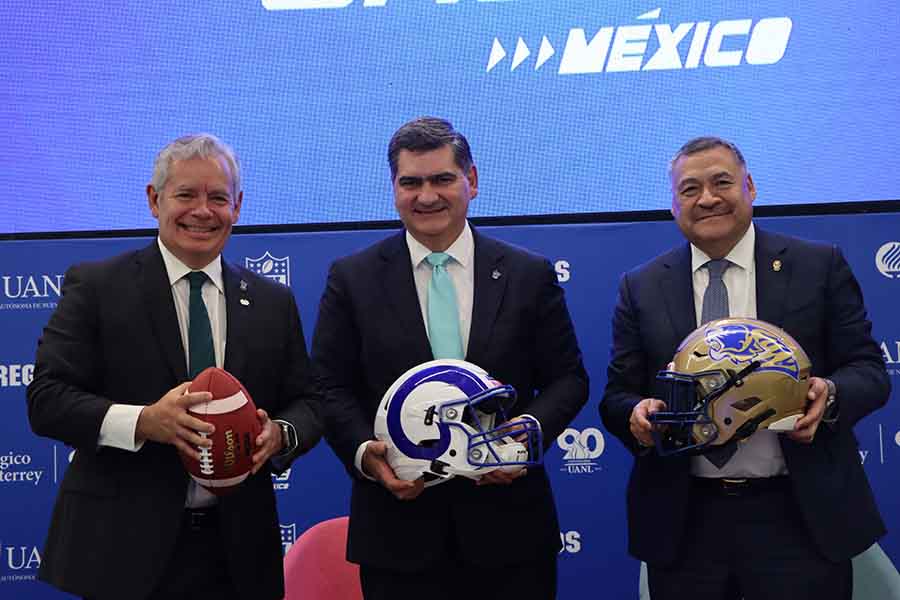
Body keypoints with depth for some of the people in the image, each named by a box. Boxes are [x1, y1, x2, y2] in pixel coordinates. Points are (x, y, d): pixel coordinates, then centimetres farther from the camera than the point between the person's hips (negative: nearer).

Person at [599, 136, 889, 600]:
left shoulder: (820, 266, 3)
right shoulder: (641, 287, 7)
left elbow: (868, 369, 3)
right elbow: (618, 393, 7)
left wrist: (831, 394, -18)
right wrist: (637, 413, -16)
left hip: (801, 519, -1)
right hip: (684, 524, 1)